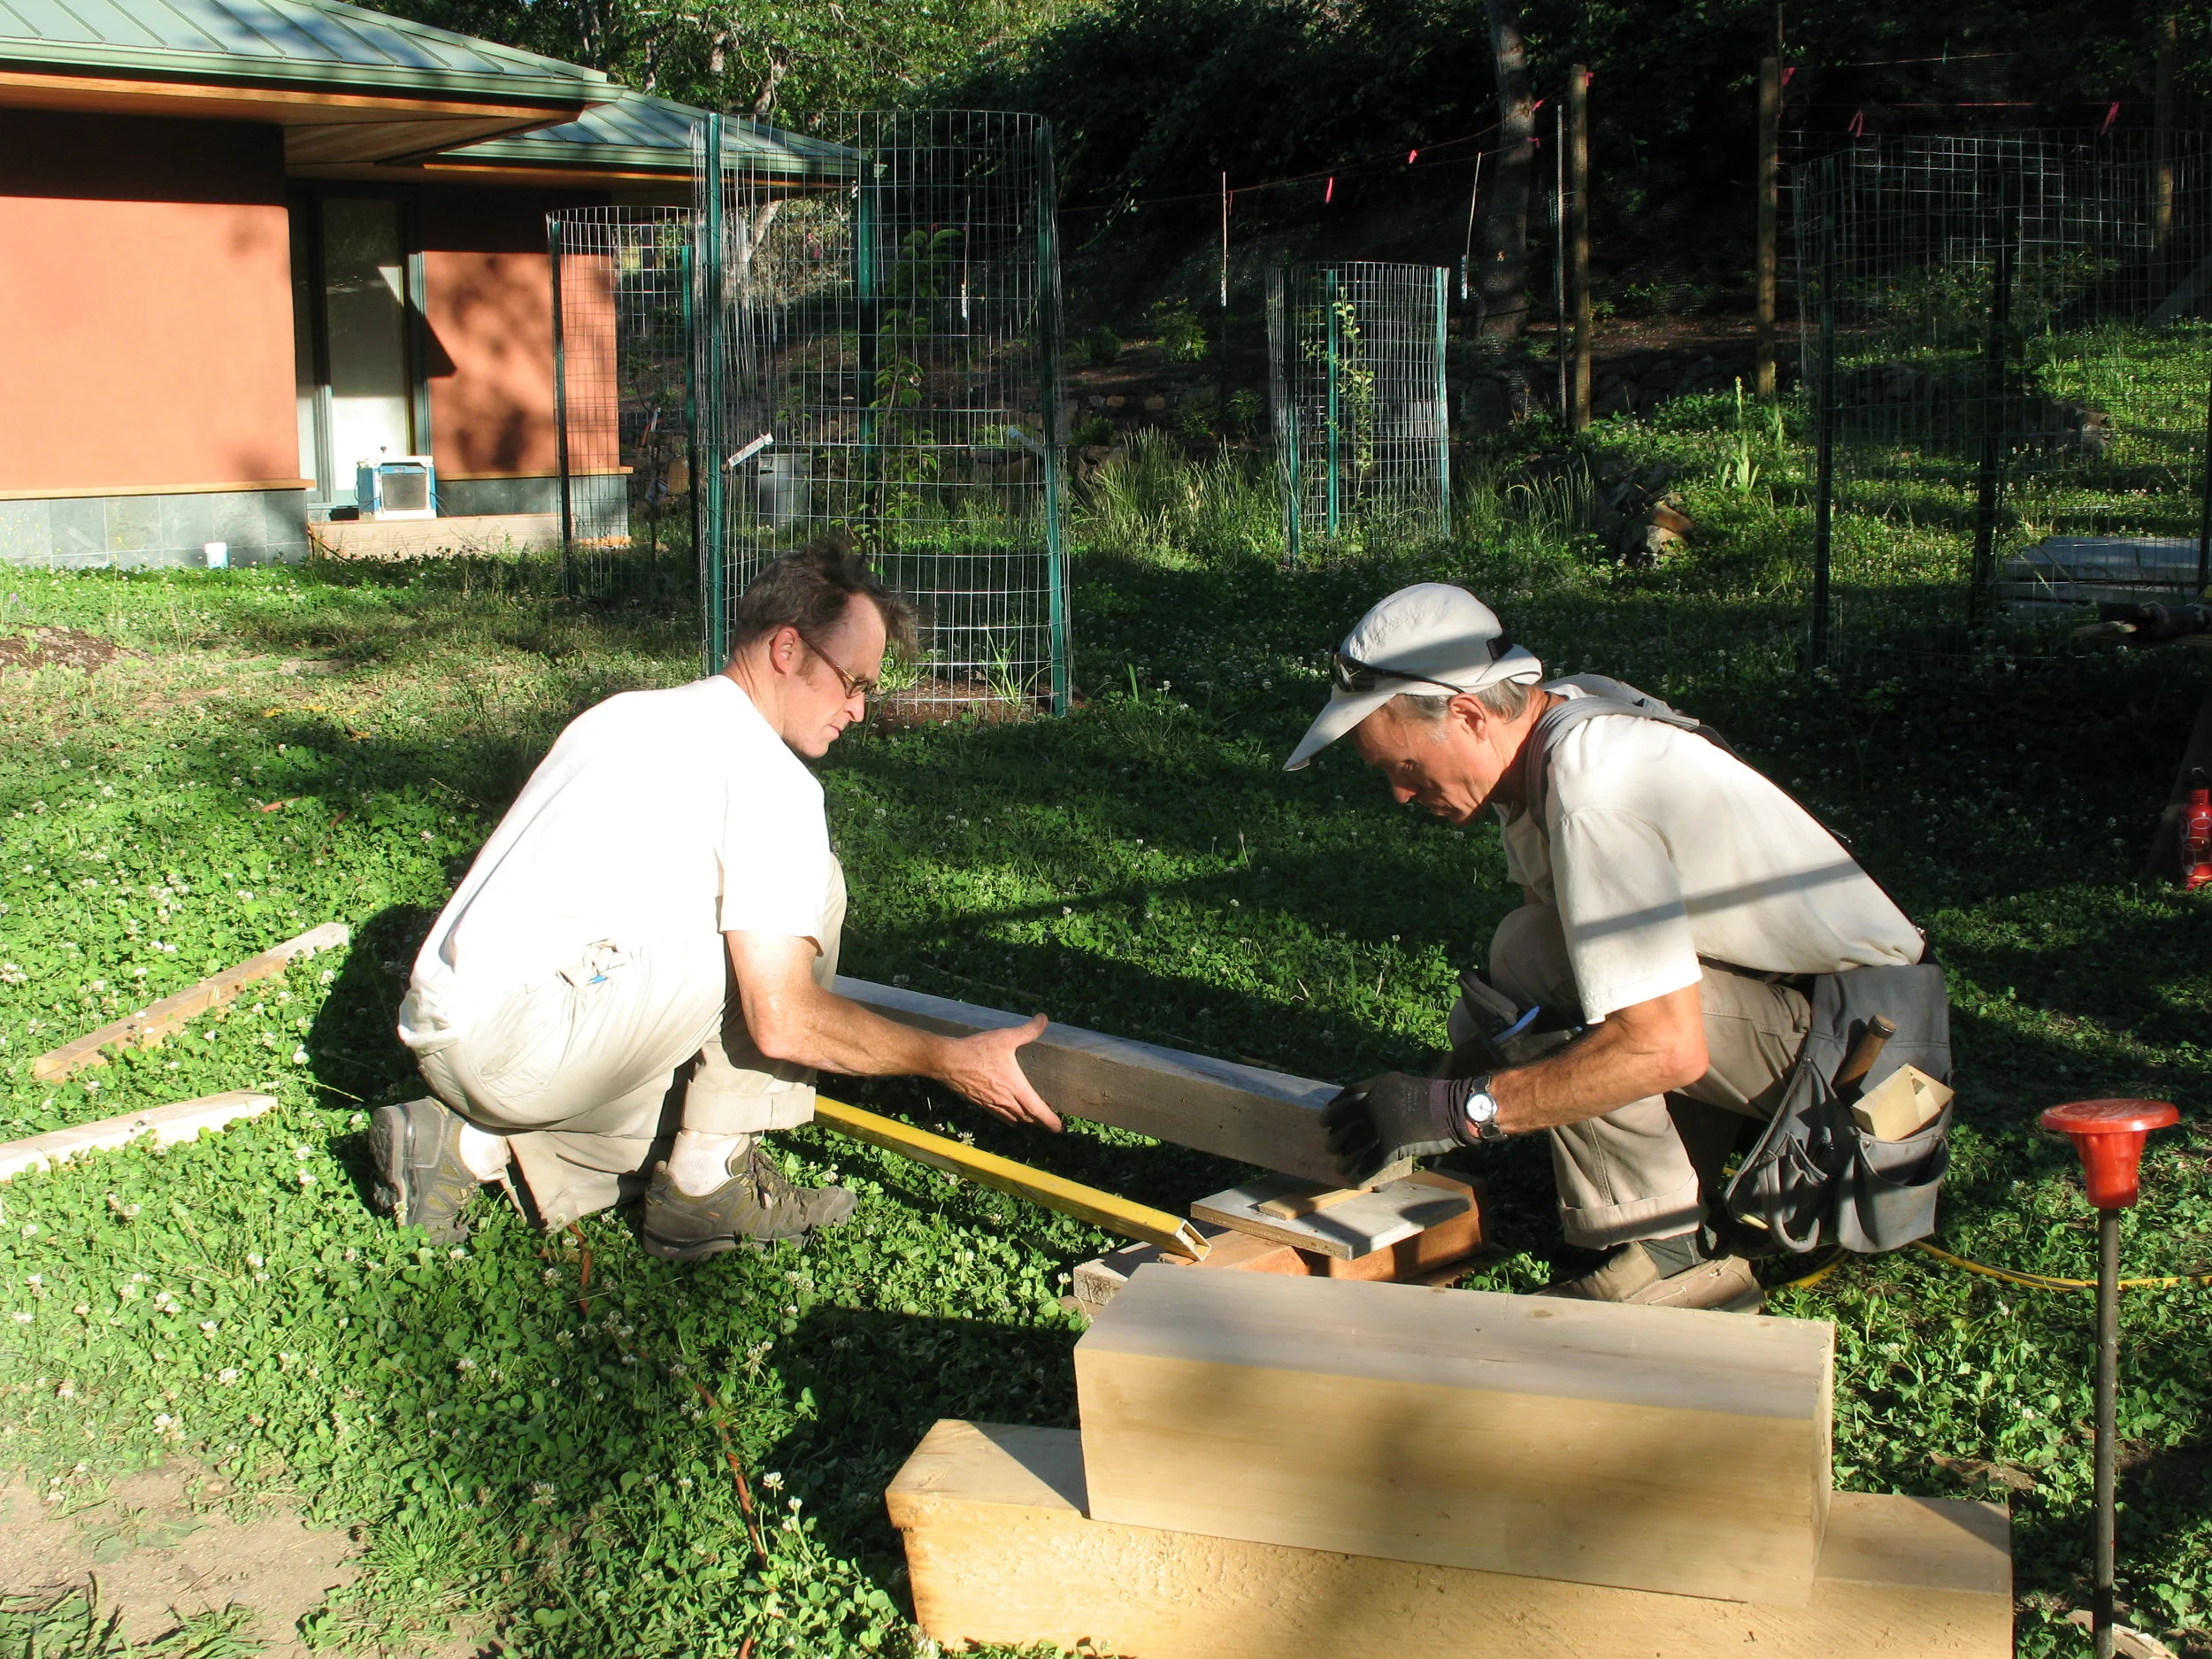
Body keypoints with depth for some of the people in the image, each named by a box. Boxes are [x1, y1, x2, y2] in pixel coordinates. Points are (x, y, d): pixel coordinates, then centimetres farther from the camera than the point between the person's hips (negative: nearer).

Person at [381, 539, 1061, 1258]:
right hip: (529, 1043, -9)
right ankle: (707, 1184, -2)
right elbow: (783, 1021, -15)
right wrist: (951, 1060, -4)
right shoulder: (769, 774, -10)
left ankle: (467, 1145, 11)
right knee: (805, 892, -5)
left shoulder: (632, 714, 19)